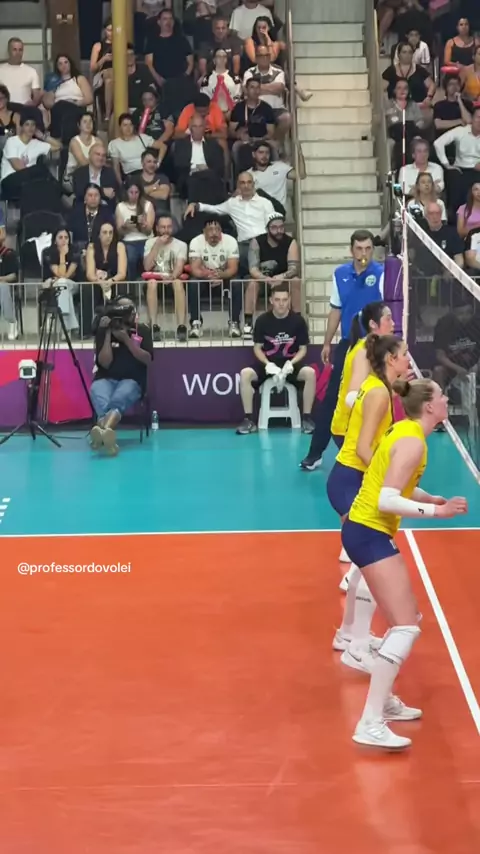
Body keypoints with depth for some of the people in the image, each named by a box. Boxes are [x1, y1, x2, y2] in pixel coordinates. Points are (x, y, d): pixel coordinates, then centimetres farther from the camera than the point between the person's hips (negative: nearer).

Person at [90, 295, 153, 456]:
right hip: (106, 379, 0)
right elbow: (104, 363, -5)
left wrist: (126, 339, -11)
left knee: (119, 398, -38)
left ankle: (104, 427, -69)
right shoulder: (103, 330, 4)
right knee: (98, 393, -39)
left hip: (132, 380, 0)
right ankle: (107, 431, -66)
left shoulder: (142, 330, 8)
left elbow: (147, 360, -4)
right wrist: (108, 334, -10)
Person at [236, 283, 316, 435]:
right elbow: (257, 347, 2)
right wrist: (268, 364, -16)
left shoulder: (298, 320, -6)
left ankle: (306, 418, -19)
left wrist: (291, 363, -19)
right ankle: (249, 420, -18)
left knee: (310, 373, -32)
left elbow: (303, 349, 0)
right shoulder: (262, 320, -5)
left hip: (291, 363, -1)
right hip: (268, 363, 1)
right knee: (245, 373, -28)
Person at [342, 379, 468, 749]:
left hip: (369, 531, 10)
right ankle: (371, 725, -18)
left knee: (408, 618, 19)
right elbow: (387, 500, -25)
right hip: (369, 533, -10)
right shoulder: (413, 442, -18)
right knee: (405, 627, -15)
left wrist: (433, 499, 4)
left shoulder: (406, 431, 10)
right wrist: (436, 511, -24)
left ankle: (383, 700, 29)